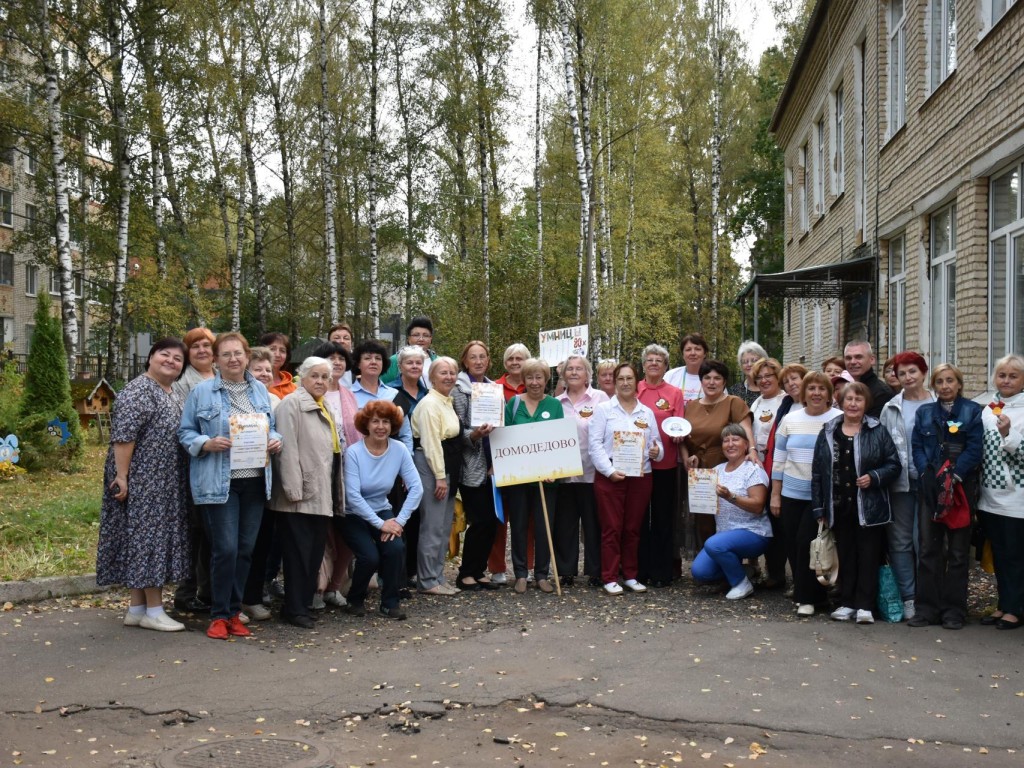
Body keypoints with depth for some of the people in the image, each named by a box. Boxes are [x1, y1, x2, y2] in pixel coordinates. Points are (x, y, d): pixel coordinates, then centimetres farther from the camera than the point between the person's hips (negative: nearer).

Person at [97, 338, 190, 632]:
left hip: (165, 484, 9)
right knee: (147, 538, -6)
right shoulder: (138, 391, -12)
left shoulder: (174, 395, 17)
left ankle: (137, 608, 15)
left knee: (156, 539, 10)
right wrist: (121, 476, -23)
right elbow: (123, 436, -19)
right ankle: (153, 610, -1)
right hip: (141, 482, -9)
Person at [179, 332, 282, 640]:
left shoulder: (260, 390, 12)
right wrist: (208, 444, -17)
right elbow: (186, 432, 1)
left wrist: (275, 440, -2)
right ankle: (219, 615, 8)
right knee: (225, 548, -7)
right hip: (218, 483, -4)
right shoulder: (202, 391, 0)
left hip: (255, 481, 5)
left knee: (245, 549, 8)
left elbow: (272, 428, 20)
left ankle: (234, 611, 21)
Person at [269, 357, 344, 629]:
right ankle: (295, 609, 5)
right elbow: (288, 449, -16)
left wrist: (337, 493, 19)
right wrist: (293, 489, -22)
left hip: (322, 494, 8)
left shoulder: (325, 407, 19)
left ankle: (305, 603, 20)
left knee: (316, 552, 11)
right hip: (301, 495, -8)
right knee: (298, 552, -3)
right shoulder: (292, 403, -8)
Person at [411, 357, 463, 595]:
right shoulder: (430, 404, -13)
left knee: (445, 526, 12)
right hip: (431, 466, -10)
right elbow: (431, 442, -18)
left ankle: (438, 577, 19)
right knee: (432, 526, -5)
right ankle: (428, 581, 2)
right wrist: (440, 476, -19)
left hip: (448, 467, 10)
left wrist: (449, 475, 16)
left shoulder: (448, 402, 15)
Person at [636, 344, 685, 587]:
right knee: (639, 517, 6)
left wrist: (678, 434, -18)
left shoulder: (675, 393, 4)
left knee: (663, 518, 4)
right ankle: (640, 570, 15)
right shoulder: (634, 391, 6)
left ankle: (661, 573, 12)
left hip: (665, 464, -1)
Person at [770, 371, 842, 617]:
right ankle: (802, 591, 25)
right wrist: (775, 494, 8)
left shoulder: (840, 420, -4)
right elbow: (779, 459, 10)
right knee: (792, 545, 7)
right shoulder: (790, 419, 6)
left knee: (806, 542, -11)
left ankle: (808, 597, 5)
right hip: (792, 495, 4)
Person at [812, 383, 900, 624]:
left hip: (869, 507, -3)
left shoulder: (877, 432, -1)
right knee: (845, 555, 9)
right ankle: (847, 602, 18)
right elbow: (817, 472, 7)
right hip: (839, 506, 3)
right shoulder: (827, 433, 6)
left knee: (868, 556, 1)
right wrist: (819, 508, 4)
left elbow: (894, 465, 1)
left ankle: (865, 605, 8)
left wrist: (874, 477, -17)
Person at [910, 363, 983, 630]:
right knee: (928, 549, 3)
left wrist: (955, 476, -17)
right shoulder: (925, 412, 12)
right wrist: (927, 474, -10)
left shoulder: (972, 411, 2)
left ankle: (954, 610, 9)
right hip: (930, 487, 3)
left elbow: (974, 449, -6)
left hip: (961, 486, -3)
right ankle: (927, 608, 8)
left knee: (958, 551, 3)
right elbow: (917, 447, 5)